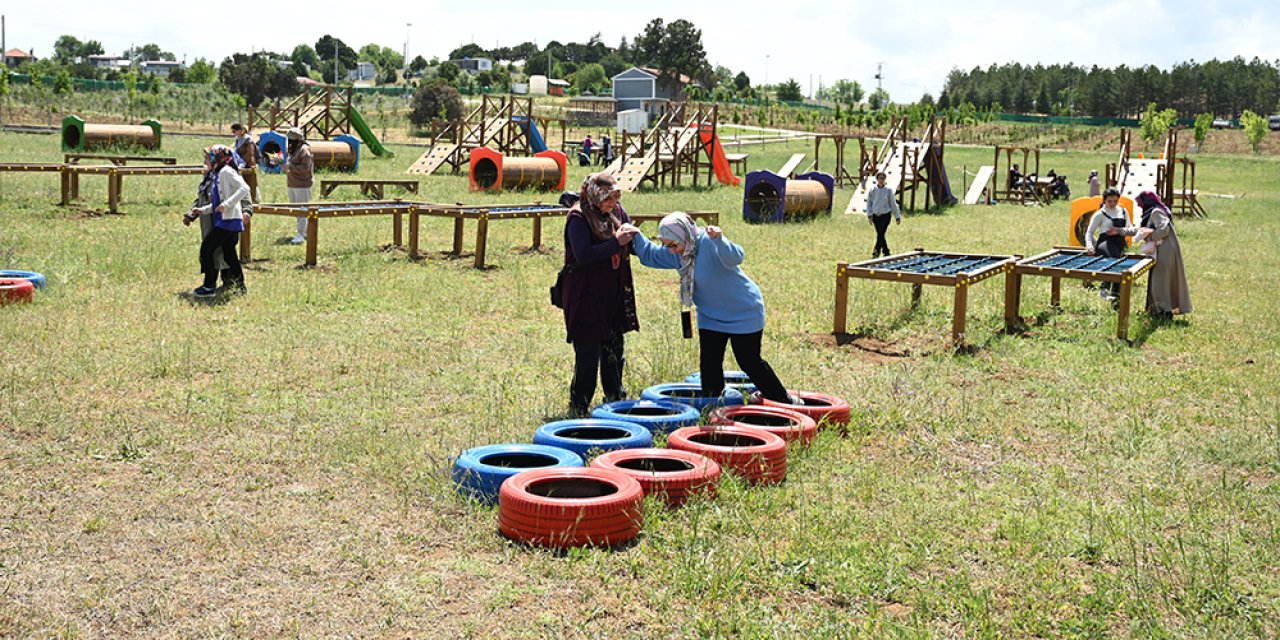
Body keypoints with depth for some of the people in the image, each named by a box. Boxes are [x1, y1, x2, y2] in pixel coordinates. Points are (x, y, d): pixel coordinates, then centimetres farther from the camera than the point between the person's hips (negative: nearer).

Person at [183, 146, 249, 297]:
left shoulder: (226, 171, -8)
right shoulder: (216, 175, 20)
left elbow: (244, 188, -20)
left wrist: (227, 204, -25)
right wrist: (201, 210, 13)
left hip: (228, 220, -9)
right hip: (222, 220, 9)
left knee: (206, 248, -6)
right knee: (229, 254, 12)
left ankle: (209, 287, -2)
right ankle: (240, 285, 19)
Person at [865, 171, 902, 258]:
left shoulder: (888, 190, -2)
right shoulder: (872, 190, 1)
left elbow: (893, 204, 4)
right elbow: (869, 203, 4)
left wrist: (898, 216, 6)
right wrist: (869, 215, -6)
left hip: (885, 215, -2)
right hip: (875, 215, 3)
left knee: (881, 234, -13)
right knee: (880, 235, 9)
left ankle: (876, 252, -15)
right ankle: (886, 252, 22)